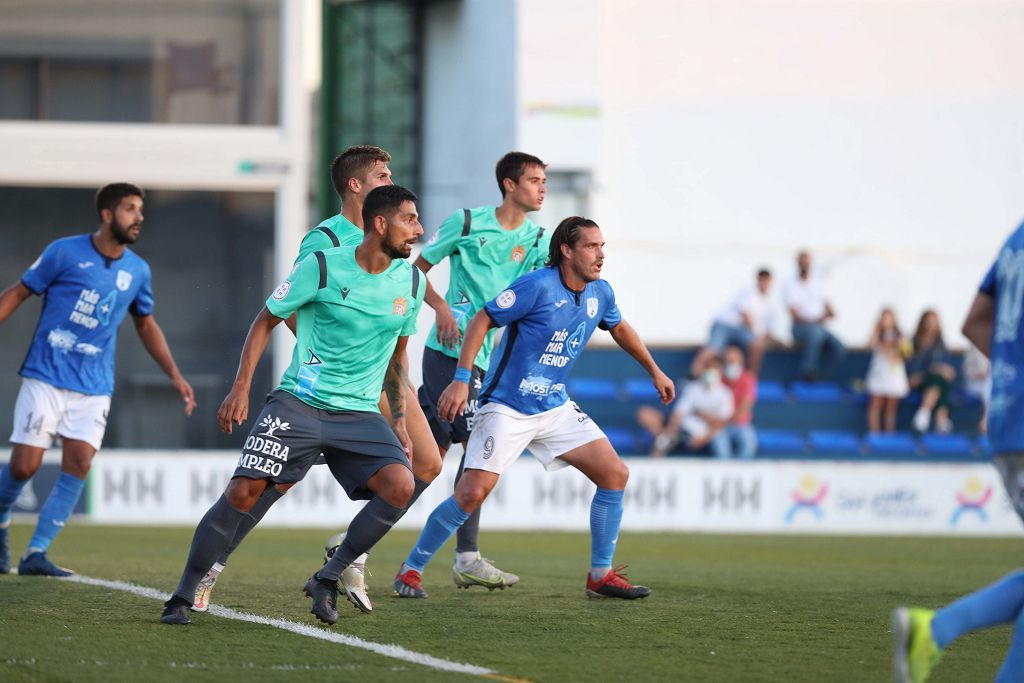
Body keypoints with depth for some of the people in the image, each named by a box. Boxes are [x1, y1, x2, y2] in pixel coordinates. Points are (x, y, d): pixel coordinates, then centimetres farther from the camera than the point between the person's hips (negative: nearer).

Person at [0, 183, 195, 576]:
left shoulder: (137, 271, 7)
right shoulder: (64, 252, -6)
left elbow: (146, 325, 21)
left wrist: (175, 376, 16)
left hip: (94, 386, 4)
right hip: (45, 377, -4)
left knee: (78, 464, -12)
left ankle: (36, 553, -5)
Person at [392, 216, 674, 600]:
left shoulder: (600, 293, 3)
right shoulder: (538, 287, -18)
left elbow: (619, 328, 25)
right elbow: (482, 321, -16)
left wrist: (654, 371, 31)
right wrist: (461, 379, -23)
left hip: (556, 409, 7)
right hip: (506, 407, -7)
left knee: (615, 475, -3)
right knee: (472, 493, -16)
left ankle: (601, 576, 8)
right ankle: (411, 570, 1)